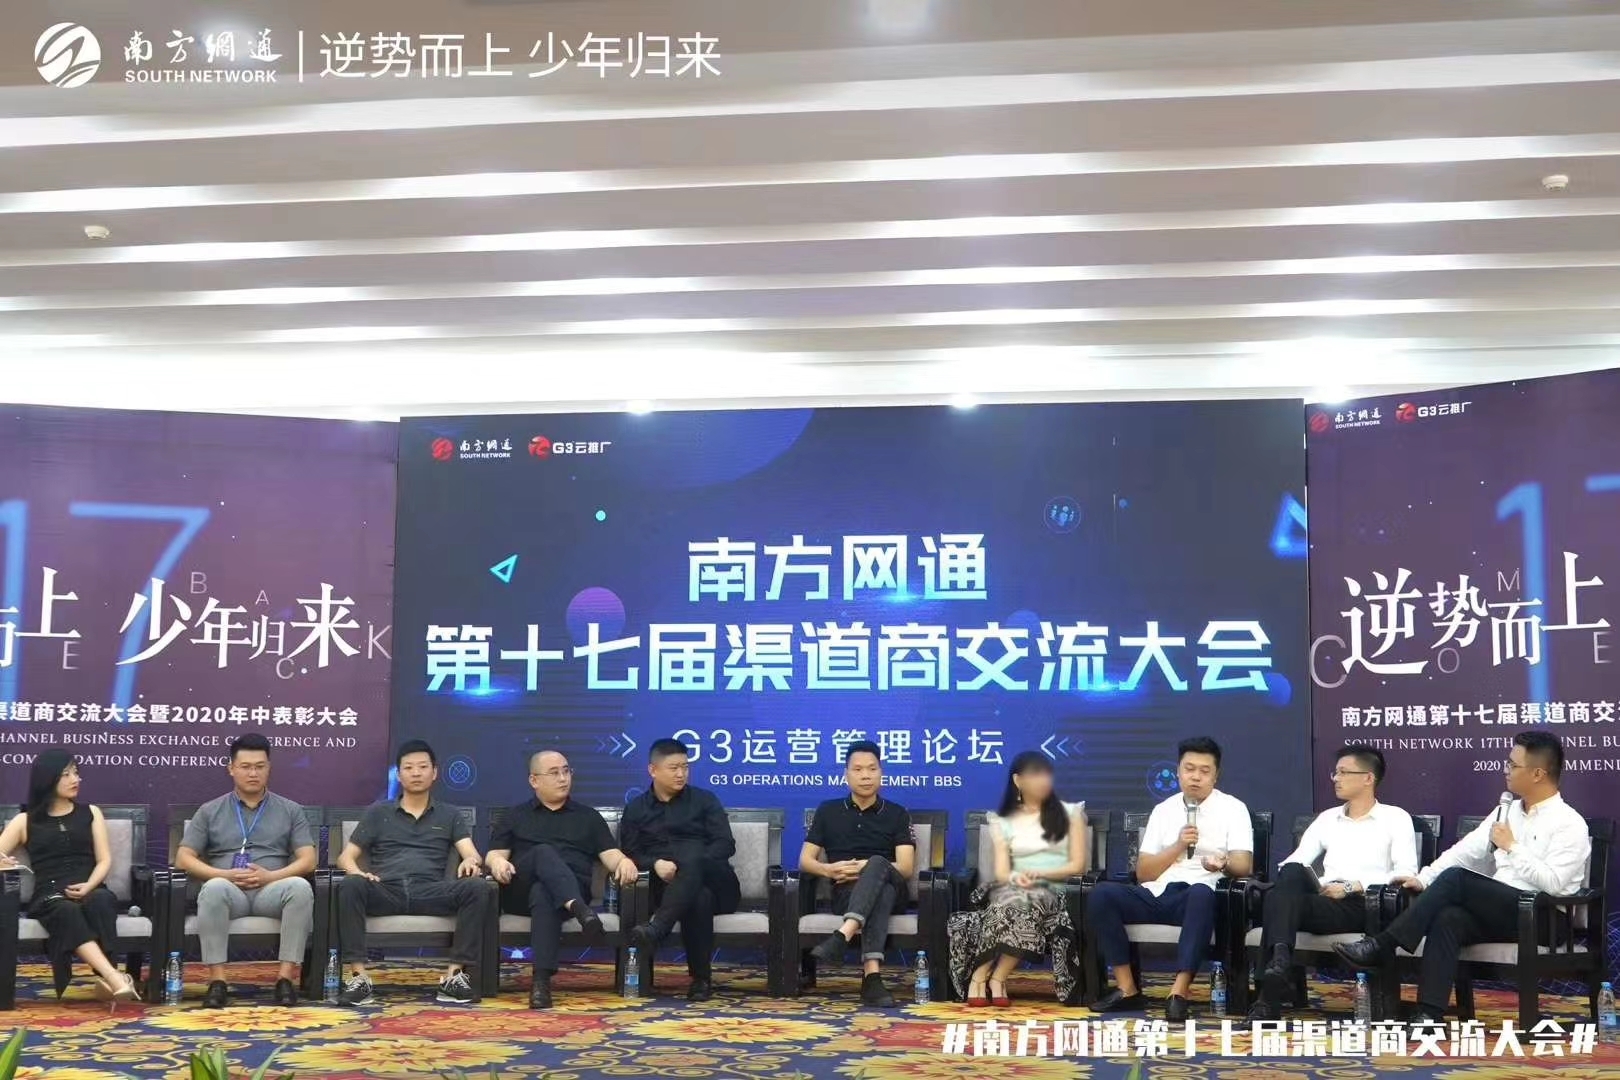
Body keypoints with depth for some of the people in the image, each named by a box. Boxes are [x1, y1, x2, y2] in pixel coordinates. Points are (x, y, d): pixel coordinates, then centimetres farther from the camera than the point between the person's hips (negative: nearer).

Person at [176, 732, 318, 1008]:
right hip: (230, 891, 0)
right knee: (214, 888, -37)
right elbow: (183, 859, 6)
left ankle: (285, 977, -31)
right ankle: (217, 980, -33)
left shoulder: (290, 811, 14)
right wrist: (225, 874, -11)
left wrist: (271, 875, -13)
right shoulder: (210, 811, 15)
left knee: (300, 887, -34)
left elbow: (308, 861, 5)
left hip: (271, 890, 0)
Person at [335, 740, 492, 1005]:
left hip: (430, 893, 0)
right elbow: (346, 857, 17)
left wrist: (471, 861, -17)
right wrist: (356, 871, -9)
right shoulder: (378, 812, 22)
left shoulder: (449, 815, 23)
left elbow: (472, 854, 10)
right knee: (350, 886, -34)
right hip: (386, 891, 0)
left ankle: (454, 974, -28)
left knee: (478, 888, -29)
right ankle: (358, 977, -34)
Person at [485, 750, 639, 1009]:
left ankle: (542, 980, -51)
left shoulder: (588, 816, 23)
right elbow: (494, 854, 14)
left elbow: (609, 854, 12)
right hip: (520, 891, 0)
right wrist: (498, 861, -11)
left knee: (543, 893, -38)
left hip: (574, 888, 0)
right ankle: (580, 911, -59)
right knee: (544, 852, -33)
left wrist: (623, 861, -12)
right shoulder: (516, 815, 24)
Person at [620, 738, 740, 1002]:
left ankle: (655, 928, -53)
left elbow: (726, 845, 4)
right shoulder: (635, 809, 19)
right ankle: (701, 979, -38)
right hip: (667, 886, 0)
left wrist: (686, 866, -13)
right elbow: (629, 853, 8)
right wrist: (655, 863, -15)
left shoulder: (704, 800, 16)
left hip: (714, 883, 0)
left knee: (690, 857, -38)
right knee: (699, 898, -39)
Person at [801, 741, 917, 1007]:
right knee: (881, 893, -39)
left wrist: (865, 869, -16)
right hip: (845, 892, 0)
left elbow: (906, 868, 0)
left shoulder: (897, 814, 12)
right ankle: (872, 976, -58)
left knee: (877, 863, -38)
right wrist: (829, 870, -14)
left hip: (889, 886, 0)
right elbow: (805, 861, 10)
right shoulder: (828, 811, 16)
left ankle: (842, 936, -60)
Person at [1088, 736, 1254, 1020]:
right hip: (1157, 895, 3)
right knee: (1102, 895, -23)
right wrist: (1178, 846, -5)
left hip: (1198, 895, -3)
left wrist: (1223, 864, -28)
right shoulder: (1163, 810, 16)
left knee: (1202, 894, -40)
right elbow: (1143, 872, 11)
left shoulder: (1233, 809, 8)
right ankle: (1127, 989, -19)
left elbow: (1244, 865, -4)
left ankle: (1179, 993, -41)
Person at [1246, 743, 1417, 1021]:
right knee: (1292, 873, -31)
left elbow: (1406, 873, -4)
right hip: (1325, 901, 5)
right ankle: (1278, 961, -44)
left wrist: (1352, 886, -12)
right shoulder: (1327, 818, 26)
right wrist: (1287, 883, -9)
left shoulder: (1396, 818, 11)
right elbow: (1295, 861, 16)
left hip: (1365, 905, -5)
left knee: (1279, 899, -31)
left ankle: (1269, 997, -36)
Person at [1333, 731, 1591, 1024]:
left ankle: (1382, 947, -24)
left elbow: (1552, 884, -18)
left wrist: (1511, 846, -13)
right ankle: (1429, 1016, -38)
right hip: (1498, 911, 6)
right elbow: (1465, 850, 11)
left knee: (1456, 879, -26)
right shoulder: (1507, 812, 18)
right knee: (1447, 918, -28)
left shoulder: (1569, 824, -5)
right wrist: (1423, 879, -1)